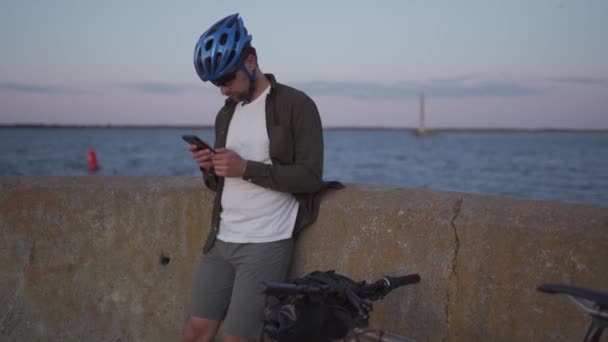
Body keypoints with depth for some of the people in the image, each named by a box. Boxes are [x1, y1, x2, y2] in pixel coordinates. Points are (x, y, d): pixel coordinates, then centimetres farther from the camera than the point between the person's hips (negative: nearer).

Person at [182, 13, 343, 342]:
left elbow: (311, 177, -14)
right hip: (221, 239, 7)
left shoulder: (296, 105, -7)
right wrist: (209, 169, -4)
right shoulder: (226, 114, 15)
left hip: (267, 243, -6)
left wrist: (247, 168, -20)